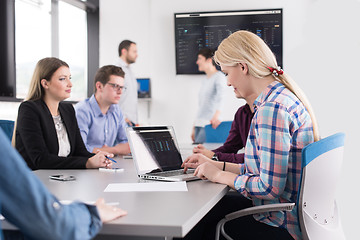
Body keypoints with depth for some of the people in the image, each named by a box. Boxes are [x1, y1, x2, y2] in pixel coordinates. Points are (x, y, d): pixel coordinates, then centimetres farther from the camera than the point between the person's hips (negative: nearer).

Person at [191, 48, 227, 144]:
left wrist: (216, 115, -40)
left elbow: (220, 96, -24)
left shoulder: (219, 76, -5)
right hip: (199, 124, 8)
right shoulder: (205, 80, 21)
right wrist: (194, 127, 20)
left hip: (209, 125, -8)